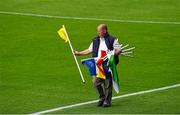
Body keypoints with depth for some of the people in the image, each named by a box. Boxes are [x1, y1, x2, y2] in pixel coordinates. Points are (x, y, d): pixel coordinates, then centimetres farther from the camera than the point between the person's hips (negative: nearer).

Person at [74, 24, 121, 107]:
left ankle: (107, 101, 10)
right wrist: (78, 53, 19)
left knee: (107, 83, -1)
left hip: (108, 65, -5)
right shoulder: (95, 40, 14)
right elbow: (89, 50, 22)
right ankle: (102, 97, 17)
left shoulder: (112, 40, -2)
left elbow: (119, 50, -1)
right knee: (96, 82, -3)